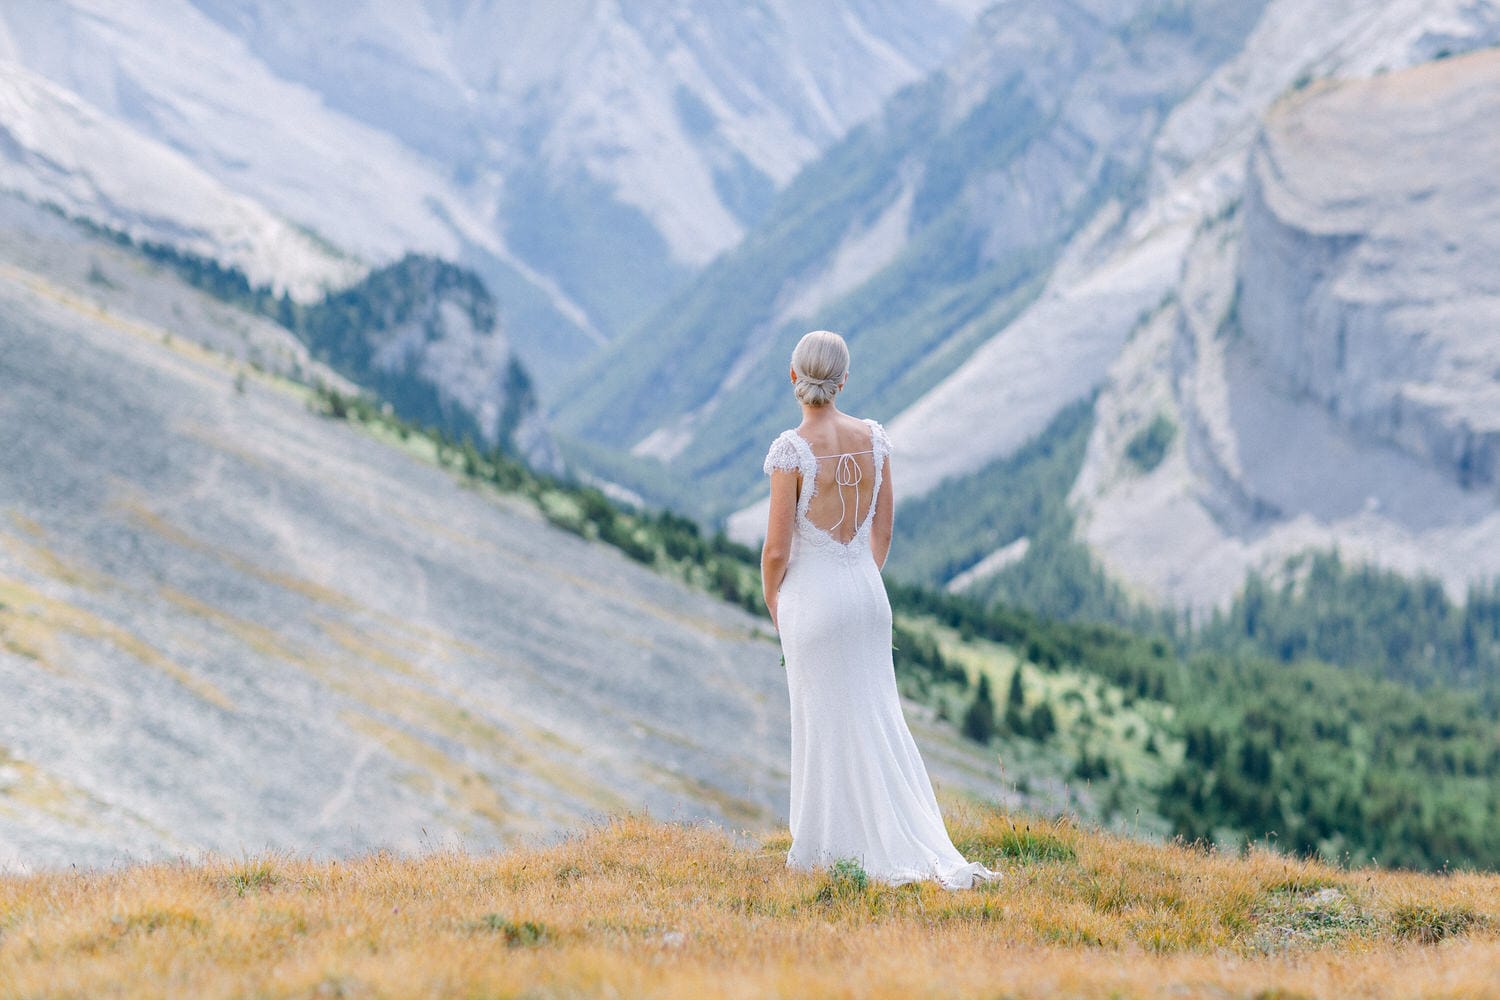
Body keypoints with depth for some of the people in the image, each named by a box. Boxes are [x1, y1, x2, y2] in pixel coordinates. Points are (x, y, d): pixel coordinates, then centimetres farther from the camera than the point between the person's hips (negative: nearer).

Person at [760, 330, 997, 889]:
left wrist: (772, 601, 3)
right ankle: (918, 849, 7)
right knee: (879, 721, 11)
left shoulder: (792, 450, -17)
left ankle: (822, 852, 14)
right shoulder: (873, 439, 0)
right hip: (867, 590, 5)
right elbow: (883, 531, 7)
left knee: (824, 723, 5)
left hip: (812, 595, -5)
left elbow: (777, 548, -14)